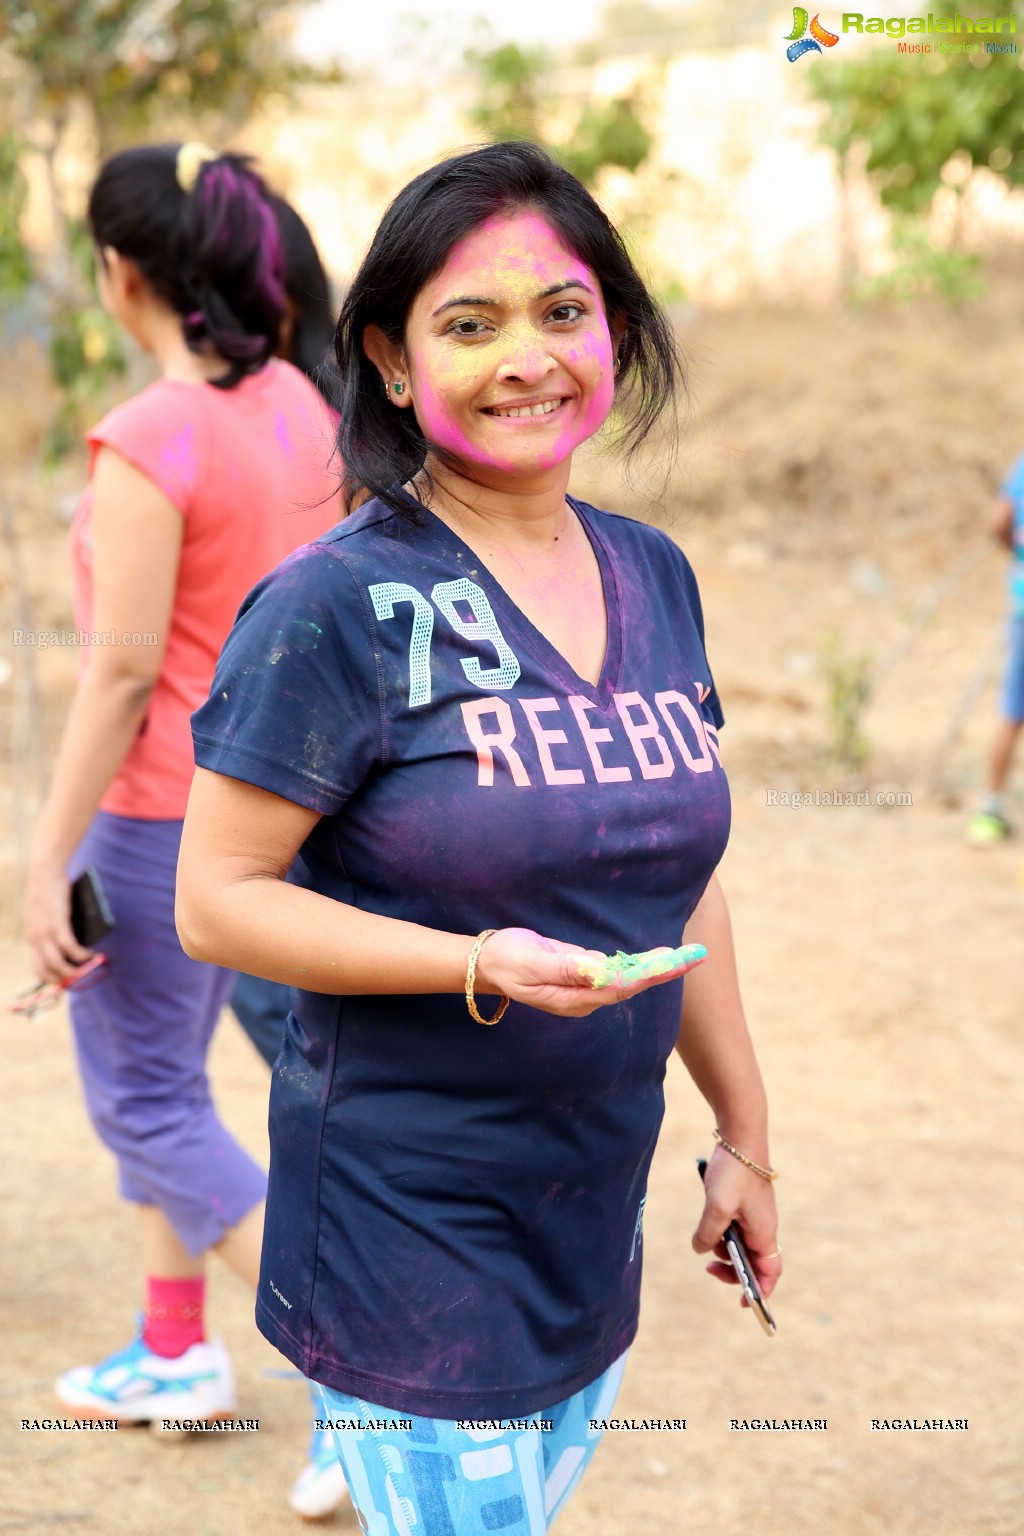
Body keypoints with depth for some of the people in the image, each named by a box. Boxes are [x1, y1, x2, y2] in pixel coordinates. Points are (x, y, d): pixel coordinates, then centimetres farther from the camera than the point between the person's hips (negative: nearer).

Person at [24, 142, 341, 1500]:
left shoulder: (150, 443, -21)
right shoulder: (300, 409, 3)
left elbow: (124, 671, -22)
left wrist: (48, 859, -15)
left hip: (167, 809, -8)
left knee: (147, 1106, 6)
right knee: (157, 1073, 22)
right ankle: (176, 1356, 33)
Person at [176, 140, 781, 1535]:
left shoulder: (654, 578, 6)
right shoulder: (339, 606, -13)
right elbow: (216, 900, -13)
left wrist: (745, 1134, 17)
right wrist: (481, 970, -24)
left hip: (596, 1212, 6)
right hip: (409, 1225, -6)